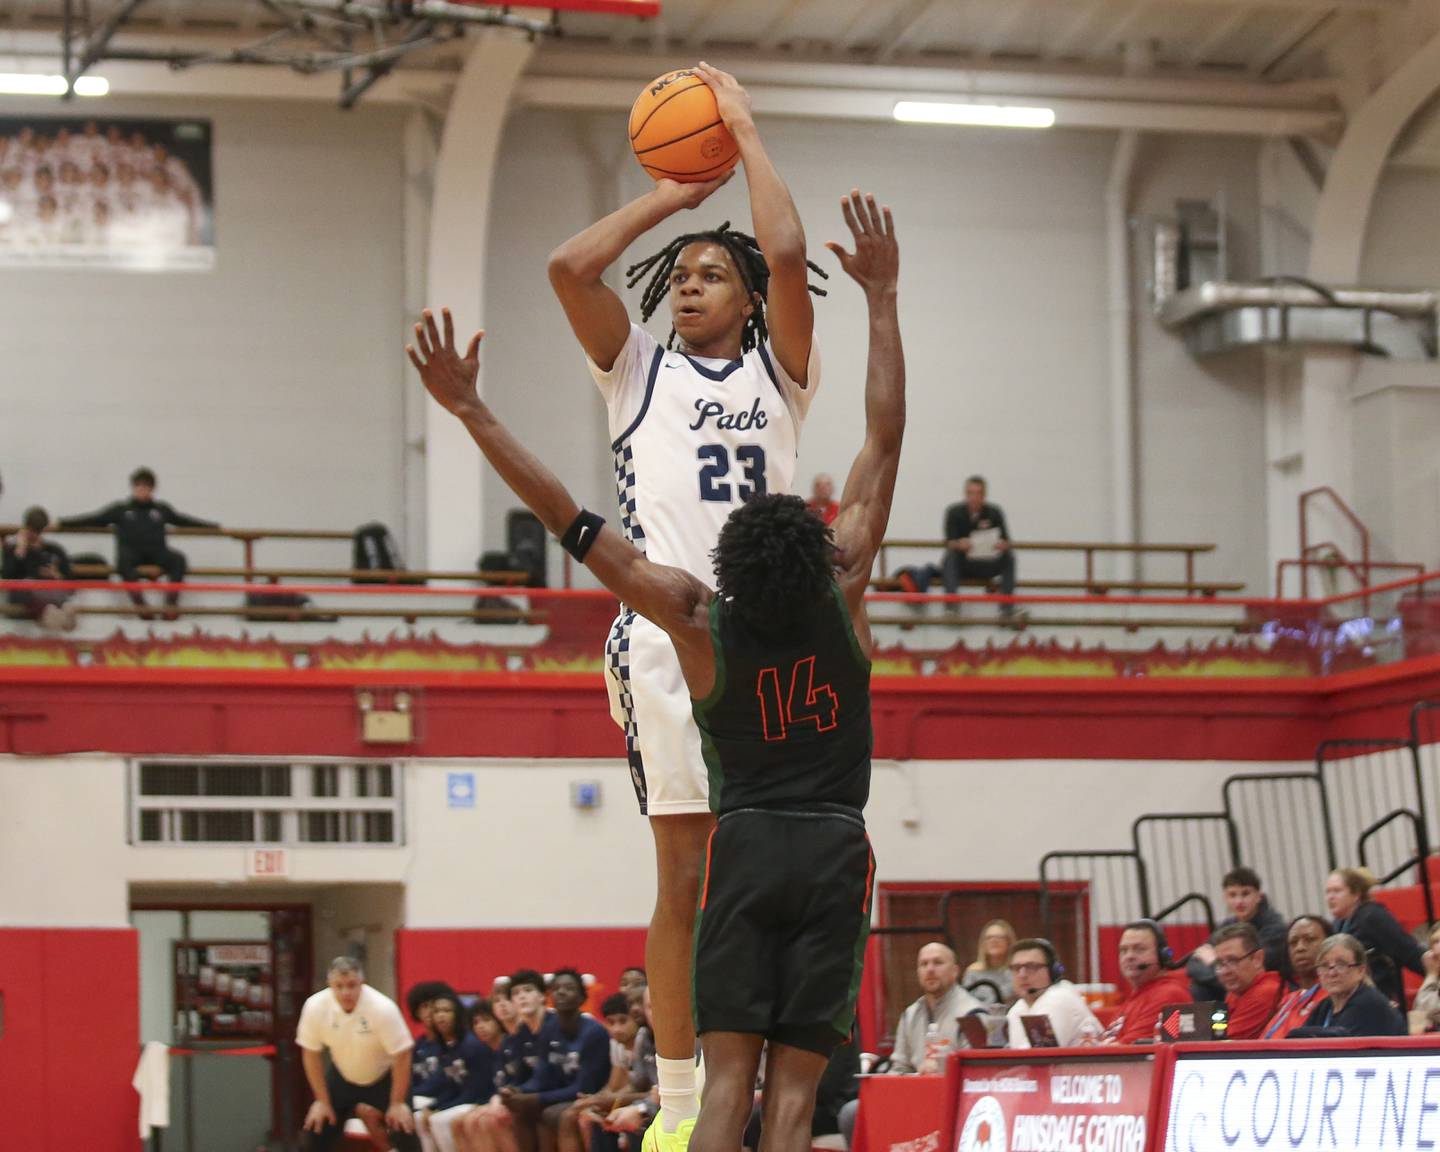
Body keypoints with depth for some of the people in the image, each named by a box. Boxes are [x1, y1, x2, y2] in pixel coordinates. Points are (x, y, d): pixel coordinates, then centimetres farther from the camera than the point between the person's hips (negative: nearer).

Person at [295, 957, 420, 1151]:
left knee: (404, 1130, -13)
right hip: (342, 1077, 3)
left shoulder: (383, 1008, -32)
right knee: (316, 1129, -3)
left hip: (383, 1077, -3)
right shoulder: (315, 1007, -23)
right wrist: (322, 1101, -6)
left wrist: (398, 1103, -19)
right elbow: (311, 1054, -9)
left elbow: (401, 1056, -23)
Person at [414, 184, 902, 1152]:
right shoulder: (843, 591, -6)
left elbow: (568, 519, -9)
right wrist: (882, 295, 5)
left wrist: (471, 411, -7)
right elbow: (886, 437, 0)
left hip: (746, 845, 0)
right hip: (835, 851, 0)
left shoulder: (697, 619, -7)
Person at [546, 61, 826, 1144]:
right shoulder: (641, 373, 18)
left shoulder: (779, 376, 16)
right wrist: (665, 199, 14)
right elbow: (569, 267, 4)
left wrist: (746, 131, 8)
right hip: (670, 635, 0)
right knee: (686, 872, -3)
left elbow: (786, 255, -1)